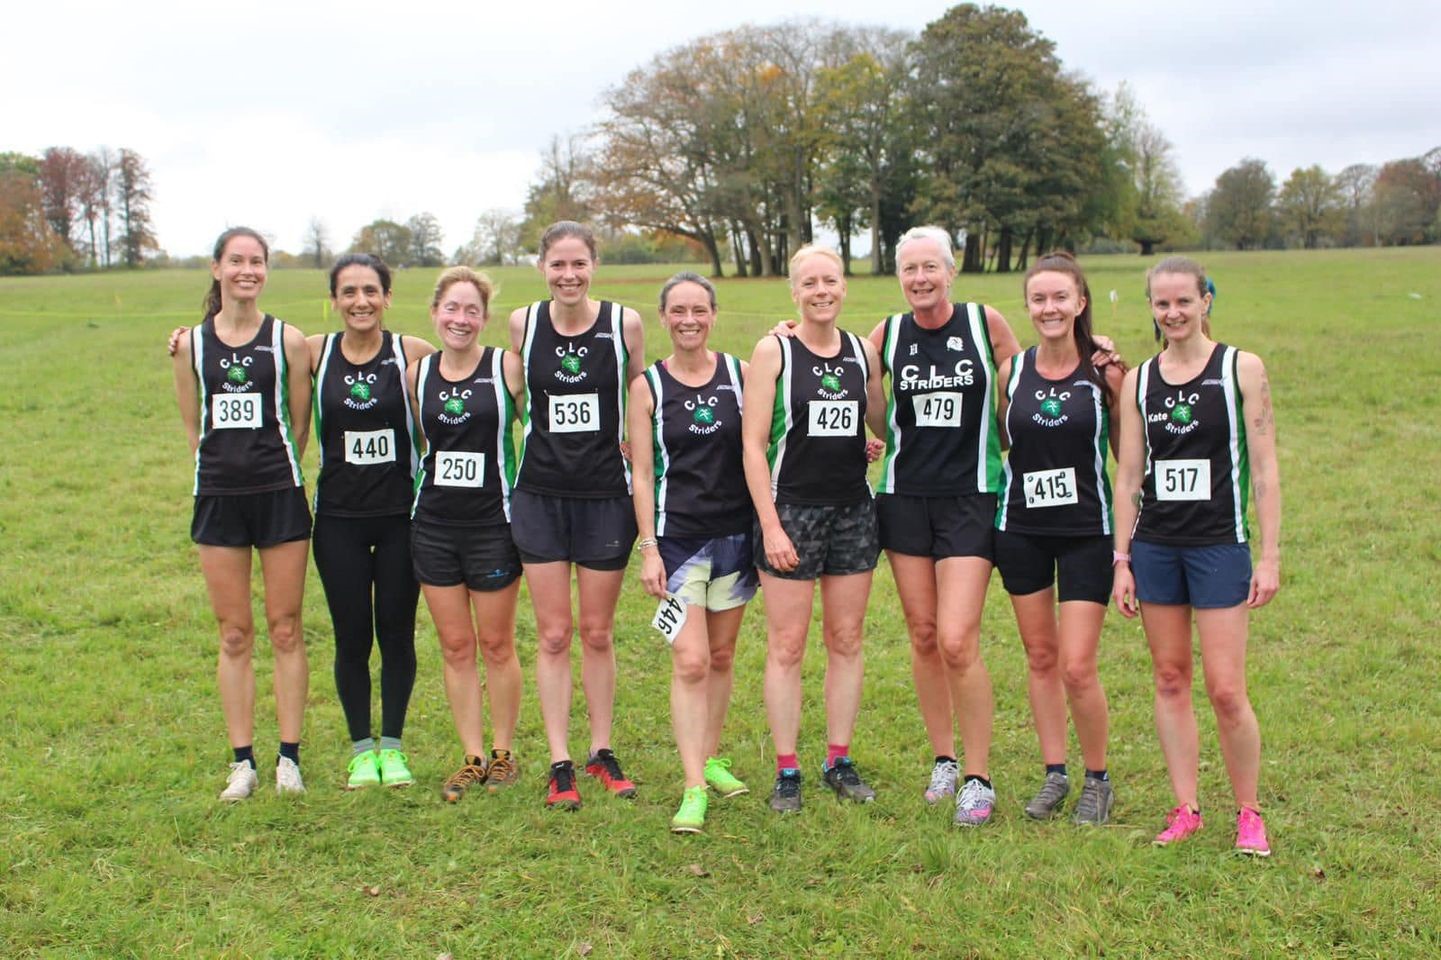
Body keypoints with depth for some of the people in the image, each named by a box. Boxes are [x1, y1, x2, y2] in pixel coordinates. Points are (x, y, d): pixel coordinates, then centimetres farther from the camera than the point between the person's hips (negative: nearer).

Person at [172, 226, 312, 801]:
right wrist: (227, 465, 8)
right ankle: (242, 762, 14)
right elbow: (193, 426, 12)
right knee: (234, 634, 6)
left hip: (279, 495, -2)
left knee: (285, 628, 3)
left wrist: (272, 469, 6)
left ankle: (289, 758, 12)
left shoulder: (288, 340, 0)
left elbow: (299, 425, 4)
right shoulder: (191, 345, 5)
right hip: (218, 497, 2)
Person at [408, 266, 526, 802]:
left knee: (497, 645, 6)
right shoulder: (417, 373, 5)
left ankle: (503, 754, 21)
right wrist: (417, 491, 9)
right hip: (433, 524, 4)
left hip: (493, 522, -3)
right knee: (455, 647, 8)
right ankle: (472, 757, 19)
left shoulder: (508, 367, -6)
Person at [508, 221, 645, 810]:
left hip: (606, 494, -1)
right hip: (540, 495, 1)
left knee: (597, 633, 9)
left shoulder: (624, 323, -6)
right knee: (553, 634, 4)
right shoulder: (522, 325, -2)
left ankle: (602, 753, 24)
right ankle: (560, 764, 13)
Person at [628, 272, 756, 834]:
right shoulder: (648, 386, 0)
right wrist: (648, 547, -6)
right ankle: (694, 787, -5)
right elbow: (642, 472, 0)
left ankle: (711, 758, 29)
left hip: (734, 532, 2)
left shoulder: (740, 374, 3)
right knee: (690, 662, -8)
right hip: (677, 537, -2)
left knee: (721, 656, 13)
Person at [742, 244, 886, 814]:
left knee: (846, 641, 10)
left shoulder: (863, 352, 7)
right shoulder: (773, 351, -5)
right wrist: (771, 526, -13)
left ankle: (840, 762, 22)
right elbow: (753, 443, -8)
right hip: (791, 510, -4)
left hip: (854, 511, 4)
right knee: (787, 646, 1)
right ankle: (786, 772, 11)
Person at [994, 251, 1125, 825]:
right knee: (1040, 657, 11)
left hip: (1087, 530, -3)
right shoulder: (1010, 371, 2)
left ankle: (1097, 780, 16)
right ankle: (1054, 774, 26)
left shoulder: (1105, 372, -6)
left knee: (1077, 668, -6)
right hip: (1021, 529, 3)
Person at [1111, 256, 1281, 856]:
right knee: (1169, 679, 8)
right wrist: (1121, 559, 5)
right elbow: (1128, 476, 9)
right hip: (1154, 547, 4)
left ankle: (1249, 814, 14)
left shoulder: (1242, 369, -2)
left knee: (1225, 689, -5)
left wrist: (1270, 556, -7)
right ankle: (1185, 810, 18)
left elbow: (1264, 469, -3)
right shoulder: (1138, 380, 7)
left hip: (1220, 546, -3)